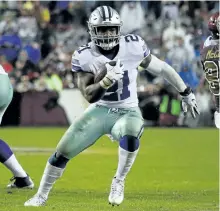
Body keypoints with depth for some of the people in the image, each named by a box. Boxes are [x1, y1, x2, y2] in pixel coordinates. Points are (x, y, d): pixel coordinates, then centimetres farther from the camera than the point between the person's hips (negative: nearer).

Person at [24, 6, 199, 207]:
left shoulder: (134, 46, -14)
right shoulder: (84, 56, -13)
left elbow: (161, 68, 0)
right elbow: (89, 96, -16)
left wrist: (186, 93, 9)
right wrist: (107, 80, -35)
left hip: (127, 112, -1)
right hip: (100, 111, 2)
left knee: (130, 137, -37)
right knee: (63, 151, -3)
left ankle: (118, 182, -11)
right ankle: (41, 195, 20)